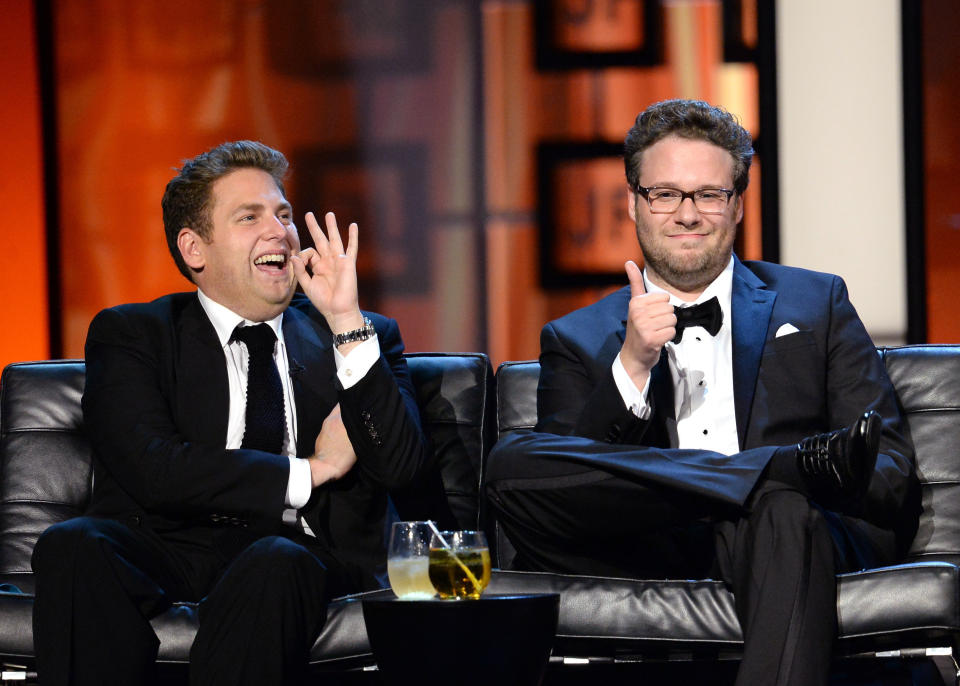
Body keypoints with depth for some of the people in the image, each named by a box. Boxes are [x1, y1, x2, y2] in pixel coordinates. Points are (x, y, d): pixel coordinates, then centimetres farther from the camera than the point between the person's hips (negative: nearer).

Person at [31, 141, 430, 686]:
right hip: (170, 553, 0)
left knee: (274, 564, -37)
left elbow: (401, 465, 3)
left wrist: (346, 320, -3)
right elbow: (152, 470, -4)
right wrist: (311, 471, -2)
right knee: (72, 546, -32)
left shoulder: (366, 338, 20)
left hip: (304, 555, 0)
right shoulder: (130, 335, 14)